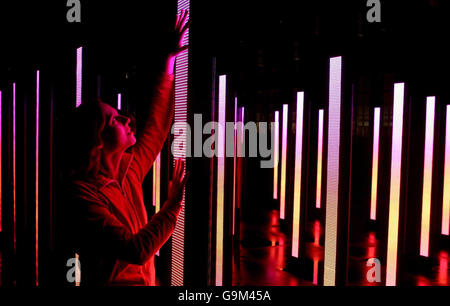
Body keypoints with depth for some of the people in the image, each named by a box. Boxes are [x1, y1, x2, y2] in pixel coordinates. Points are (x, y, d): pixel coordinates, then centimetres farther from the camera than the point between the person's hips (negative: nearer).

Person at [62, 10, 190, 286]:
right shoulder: (82, 193, -23)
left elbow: (156, 127, 7)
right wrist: (173, 205, -22)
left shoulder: (128, 174, -1)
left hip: (146, 279, 7)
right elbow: (136, 251, -28)